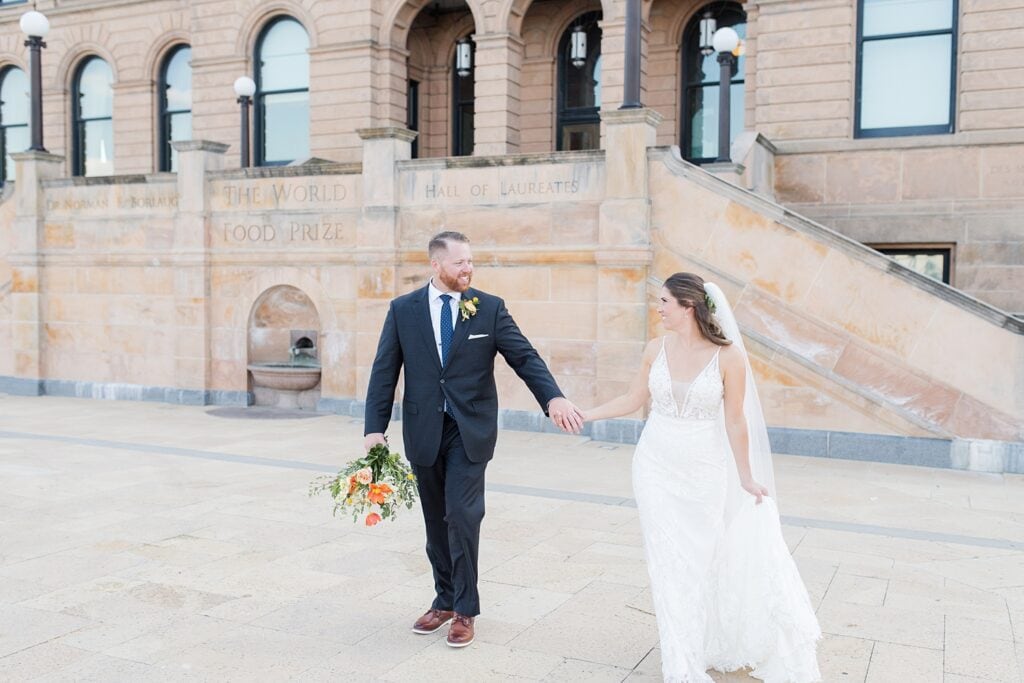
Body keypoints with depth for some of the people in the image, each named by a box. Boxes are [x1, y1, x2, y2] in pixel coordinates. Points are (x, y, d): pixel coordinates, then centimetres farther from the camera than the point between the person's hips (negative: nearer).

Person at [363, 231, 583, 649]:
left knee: (462, 515, -9)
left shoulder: (489, 308, -2)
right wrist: (375, 427, -6)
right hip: (424, 431, 2)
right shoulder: (403, 310, 1)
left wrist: (553, 398, -24)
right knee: (436, 520, 12)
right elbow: (384, 372, 1)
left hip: (470, 430, -2)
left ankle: (464, 609, 8)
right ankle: (445, 600, 29)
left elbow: (524, 357, -8)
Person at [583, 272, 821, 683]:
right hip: (656, 467, 3)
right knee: (669, 560, 6)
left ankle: (707, 649, 29)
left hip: (703, 471, -3)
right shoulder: (656, 349, -3)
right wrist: (584, 414, 5)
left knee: (704, 558, 7)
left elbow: (735, 421, -7)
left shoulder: (728, 356, -13)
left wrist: (746, 478, -2)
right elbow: (634, 400, 9)